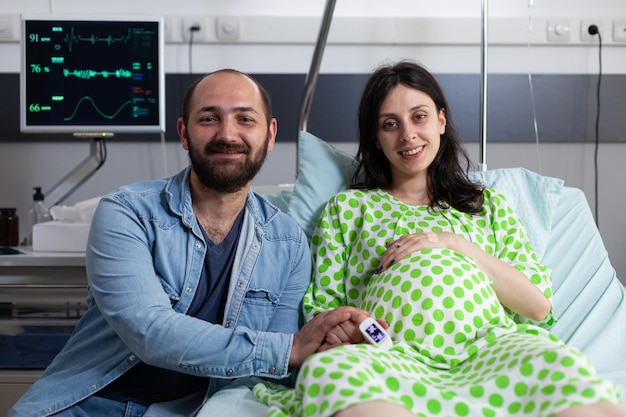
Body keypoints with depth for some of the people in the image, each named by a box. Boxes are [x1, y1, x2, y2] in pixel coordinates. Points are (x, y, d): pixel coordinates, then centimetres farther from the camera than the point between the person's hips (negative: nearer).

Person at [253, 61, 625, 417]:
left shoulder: (489, 205, 24)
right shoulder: (347, 208, 22)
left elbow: (539, 305, 11)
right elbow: (320, 307, 14)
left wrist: (456, 244, 0)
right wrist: (333, 326, -11)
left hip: (489, 346, 2)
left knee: (561, 365, -35)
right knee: (326, 368, -39)